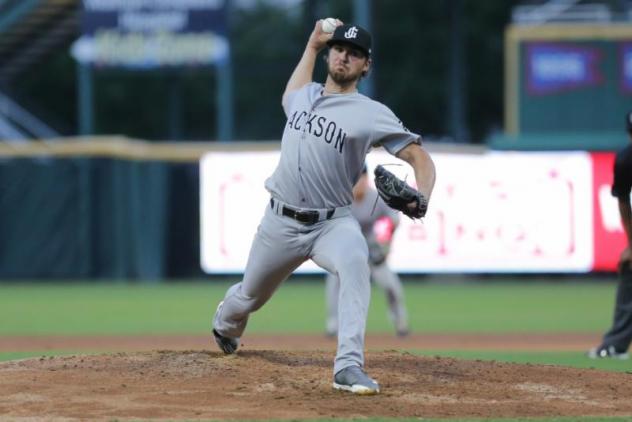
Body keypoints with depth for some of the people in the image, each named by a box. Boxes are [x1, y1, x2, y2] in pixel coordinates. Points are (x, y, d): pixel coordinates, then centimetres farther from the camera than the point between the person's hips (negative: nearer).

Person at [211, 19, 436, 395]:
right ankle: (225, 325, 59)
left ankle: (349, 366, -43)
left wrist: (420, 198, -35)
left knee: (354, 260, -38)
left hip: (332, 223, -4)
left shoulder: (372, 113, -9)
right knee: (250, 297, 19)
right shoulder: (303, 95, 7)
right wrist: (313, 45, 26)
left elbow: (420, 157, -15)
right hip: (281, 222, 4)